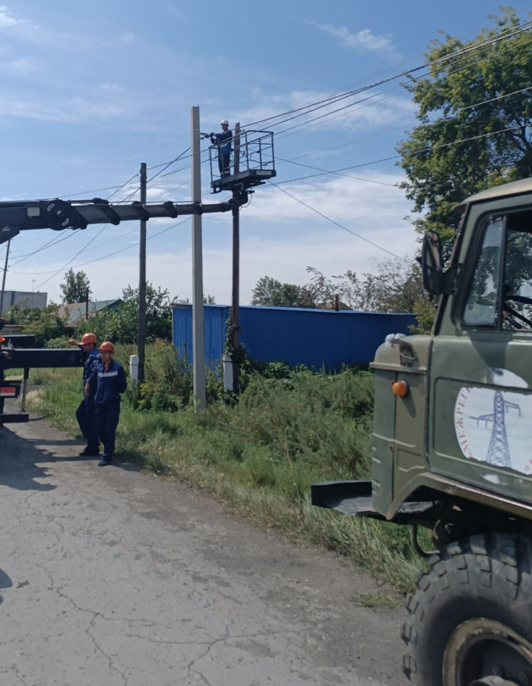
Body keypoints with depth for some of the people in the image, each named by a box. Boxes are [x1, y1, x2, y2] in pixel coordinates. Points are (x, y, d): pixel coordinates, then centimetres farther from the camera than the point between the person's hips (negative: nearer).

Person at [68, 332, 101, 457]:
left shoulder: (95, 356, -16)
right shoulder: (90, 355, 15)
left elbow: (95, 370, -34)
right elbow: (84, 352, 40)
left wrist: (88, 383, -42)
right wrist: (77, 344, 29)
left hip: (92, 392, -10)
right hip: (89, 393, 10)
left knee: (91, 418, -5)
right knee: (80, 414, 19)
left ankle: (93, 448, 2)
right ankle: (90, 440, 23)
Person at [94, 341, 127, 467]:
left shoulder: (117, 368, -9)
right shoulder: (99, 368, 7)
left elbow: (123, 386, -3)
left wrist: (115, 395, 1)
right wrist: (98, 396, 13)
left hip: (113, 404, -5)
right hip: (100, 403, 6)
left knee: (109, 430, -4)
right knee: (100, 430, 9)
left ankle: (107, 456, 2)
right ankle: (109, 449, 30)